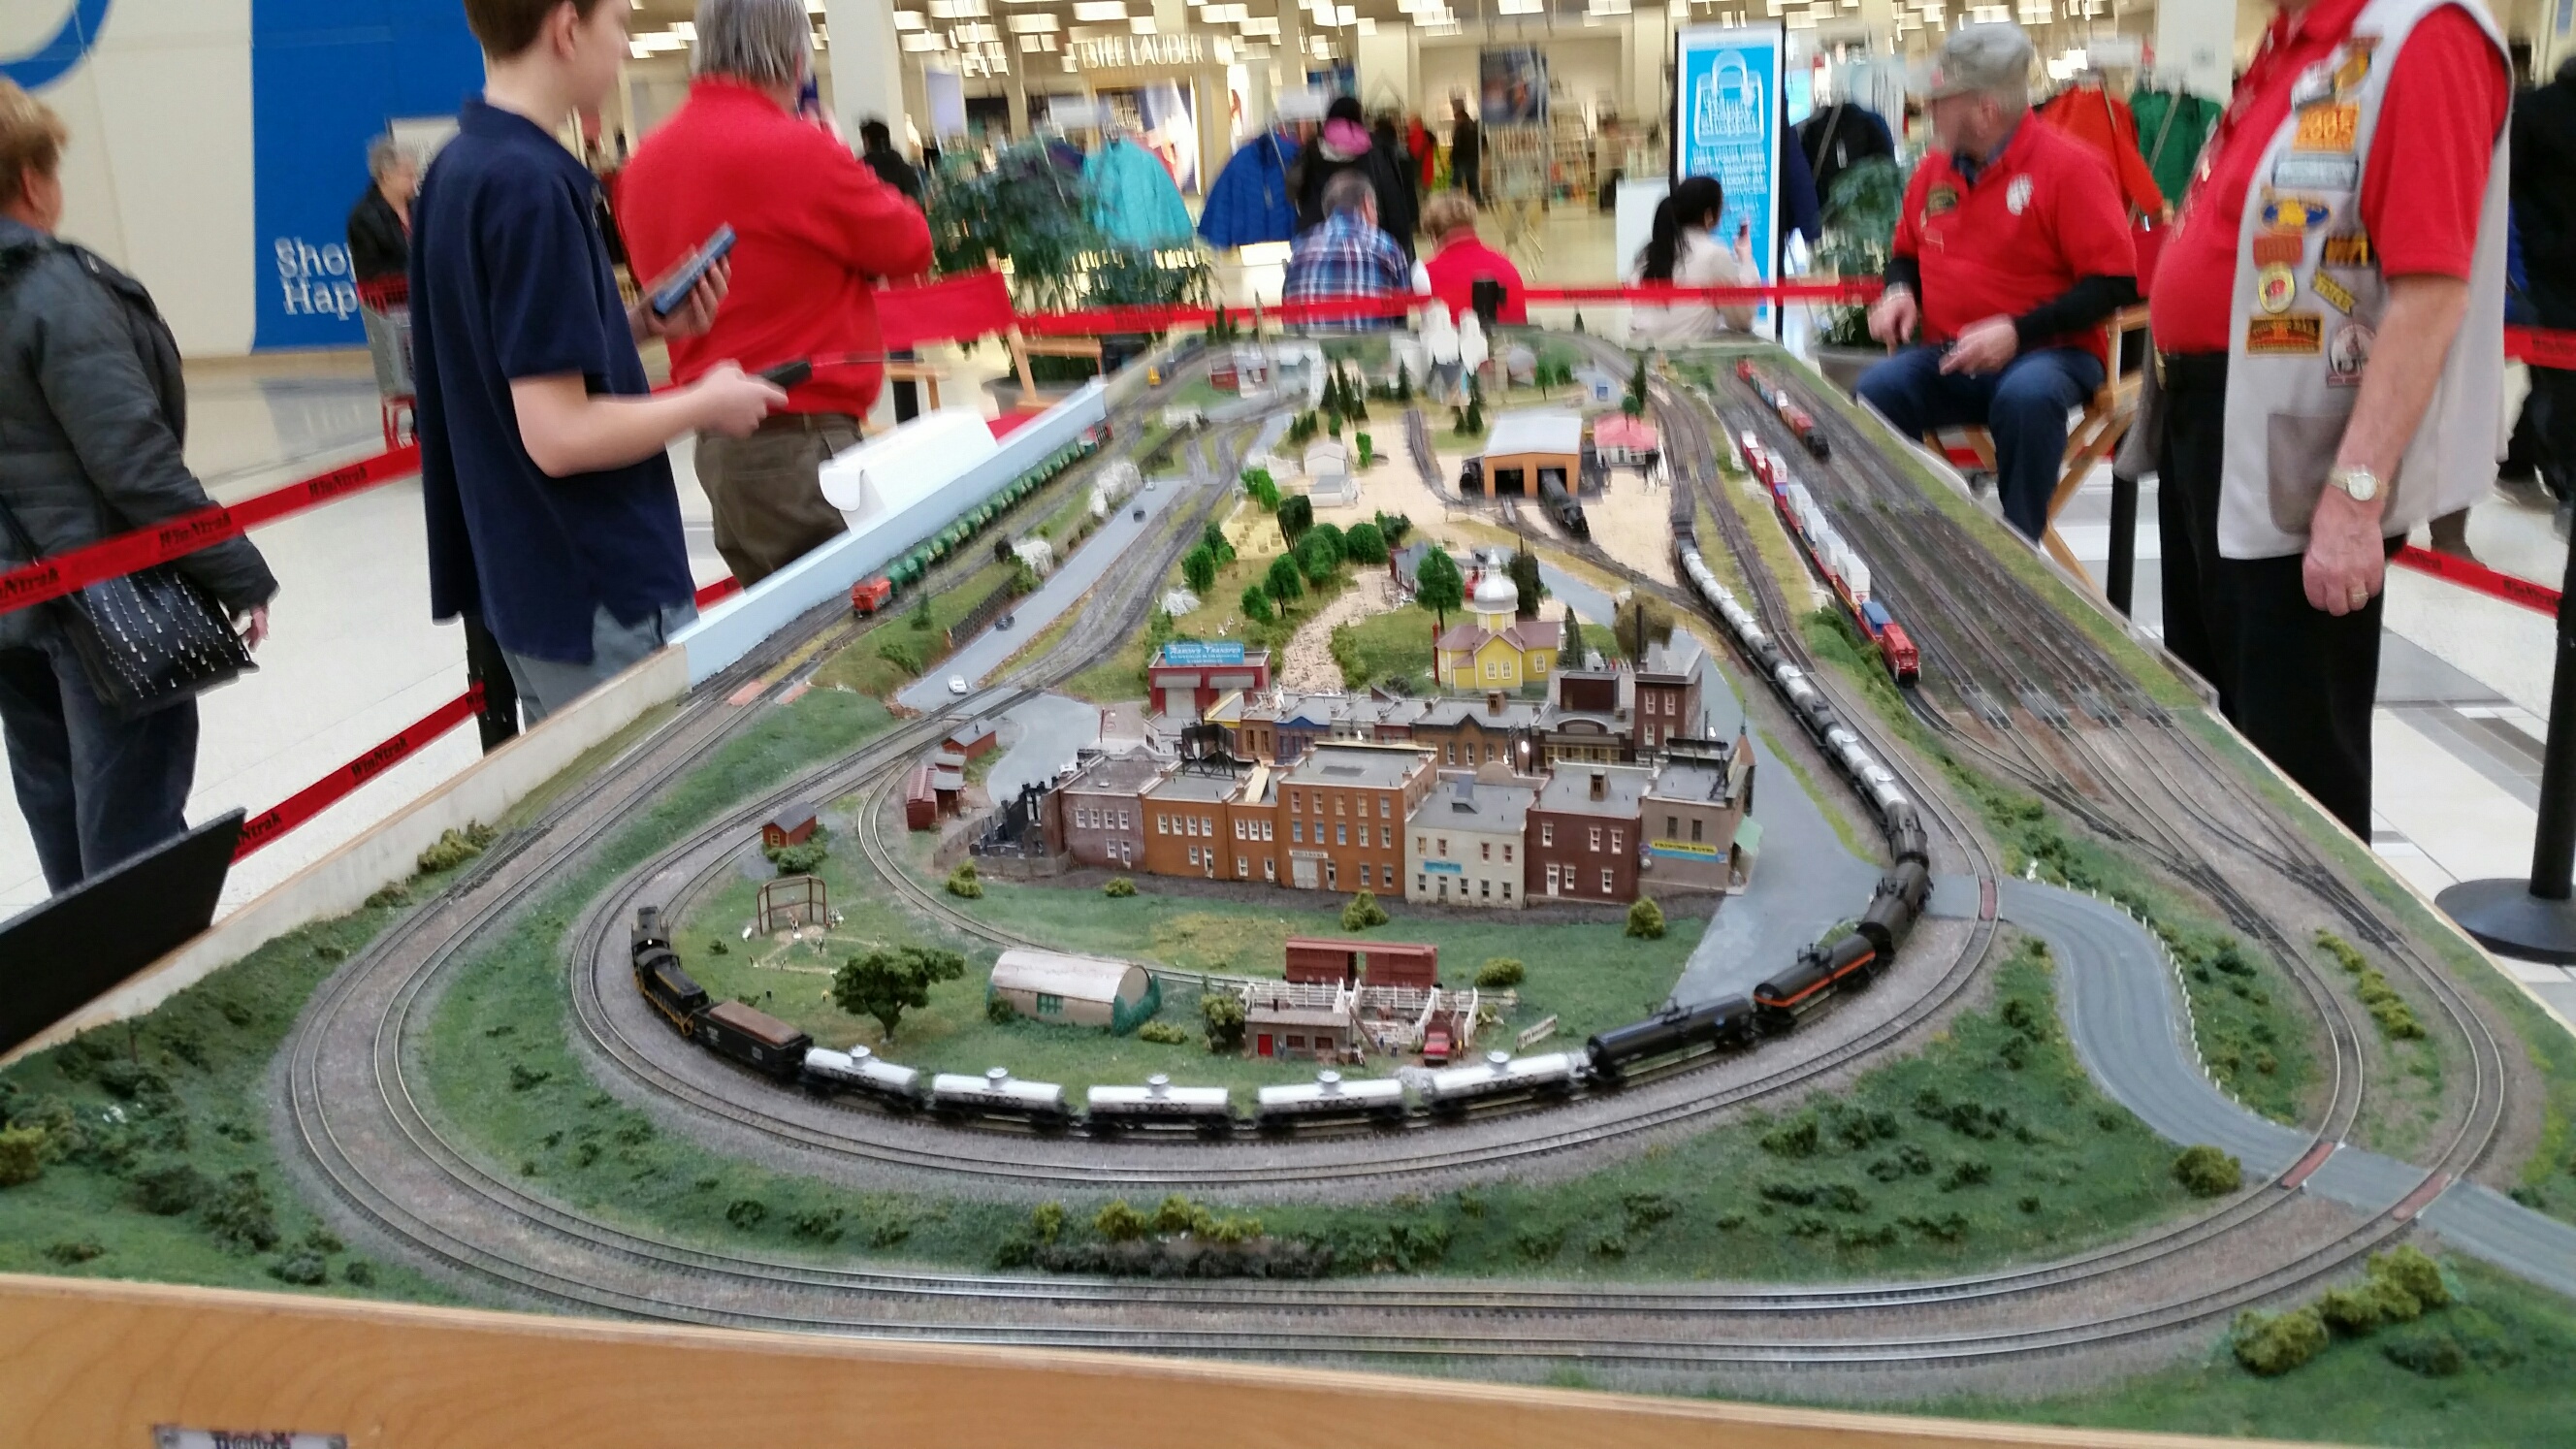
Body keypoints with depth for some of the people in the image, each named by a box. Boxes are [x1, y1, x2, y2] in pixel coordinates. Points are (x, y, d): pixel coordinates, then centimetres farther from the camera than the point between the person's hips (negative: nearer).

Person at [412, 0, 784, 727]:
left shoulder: (457, 169, 8)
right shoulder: (533, 184, -21)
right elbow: (559, 435, -24)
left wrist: (638, 323, 7)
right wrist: (705, 403, -10)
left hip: (527, 579, 9)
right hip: (602, 594, -9)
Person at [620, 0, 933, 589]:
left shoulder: (649, 159, 8)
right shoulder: (799, 148, -16)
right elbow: (910, 247, -3)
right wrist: (842, 164, 12)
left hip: (717, 437, 8)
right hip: (798, 439, -8)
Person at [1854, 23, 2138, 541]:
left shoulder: (2068, 167, -9)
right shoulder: (1934, 170, 8)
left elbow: (2115, 283, -12)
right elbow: (1907, 252, 26)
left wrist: (2017, 331, -21)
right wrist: (1899, 290, 0)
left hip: (2046, 352, -5)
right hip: (1949, 359, 5)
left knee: (2026, 397, -39)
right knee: (1874, 392, -25)